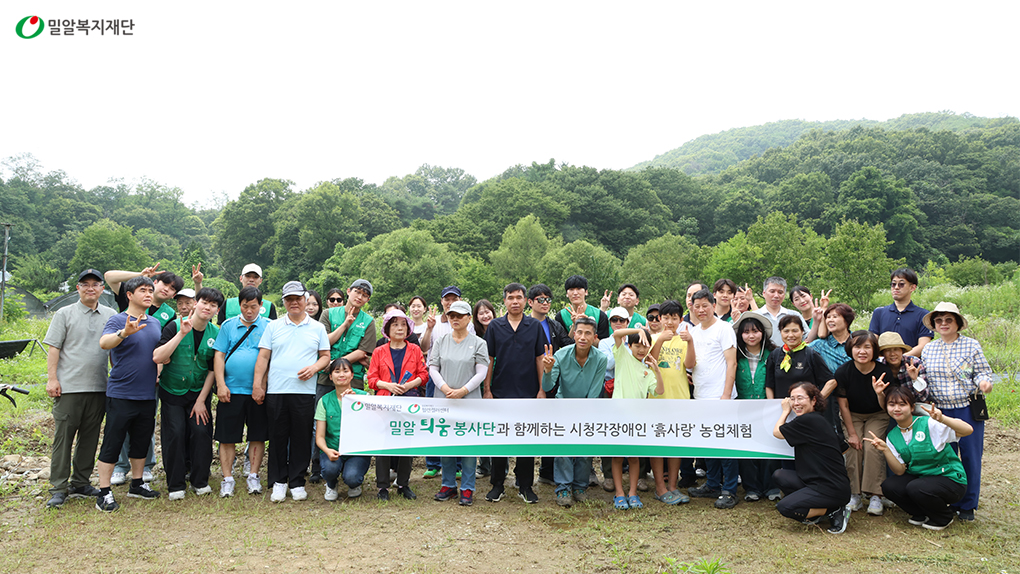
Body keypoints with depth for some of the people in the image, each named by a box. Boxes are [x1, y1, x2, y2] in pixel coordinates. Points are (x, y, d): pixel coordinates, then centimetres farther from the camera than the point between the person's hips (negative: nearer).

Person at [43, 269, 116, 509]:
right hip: (69, 387, -3)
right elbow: (53, 348, 0)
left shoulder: (110, 316, 11)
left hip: (99, 388, 3)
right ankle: (58, 489, 5)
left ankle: (80, 484, 20)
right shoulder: (65, 314, 4)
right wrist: (52, 378, -7)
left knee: (90, 438, 9)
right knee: (63, 436, -2)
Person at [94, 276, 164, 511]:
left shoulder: (155, 323, 12)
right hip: (121, 394, -6)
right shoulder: (117, 320, -8)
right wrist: (124, 333, -45)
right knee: (112, 443, -1)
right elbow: (104, 343, -28)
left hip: (147, 395, 6)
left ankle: (137, 484, 28)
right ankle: (104, 493, 7)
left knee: (141, 441, 15)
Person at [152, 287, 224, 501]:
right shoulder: (175, 326, -13)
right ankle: (175, 485, 10)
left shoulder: (215, 334, -5)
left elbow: (212, 370, -1)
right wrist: (182, 334, -30)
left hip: (199, 393, 2)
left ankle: (200, 481, 12)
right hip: (172, 392, -2)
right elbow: (157, 358, -25)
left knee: (202, 432, -5)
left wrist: (201, 399, -5)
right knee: (175, 434, -5)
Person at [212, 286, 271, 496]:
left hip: (258, 391, 0)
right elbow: (219, 355, 5)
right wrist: (221, 384, -5)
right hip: (231, 390, 0)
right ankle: (227, 479, 13)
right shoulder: (228, 325, 8)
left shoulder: (269, 327, 4)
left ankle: (253, 476, 18)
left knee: (258, 436, 6)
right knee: (227, 437, 3)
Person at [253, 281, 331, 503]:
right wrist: (257, 385, -1)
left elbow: (325, 356, 10)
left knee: (301, 439, 4)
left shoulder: (317, 328, 10)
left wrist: (314, 367, -10)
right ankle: (278, 482, 17)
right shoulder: (273, 326, 9)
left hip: (305, 392, 0)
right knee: (278, 438, 5)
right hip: (276, 391, 0)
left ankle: (297, 483, 15)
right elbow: (263, 358, 6)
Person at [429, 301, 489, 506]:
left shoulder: (478, 343, 1)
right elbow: (433, 368, 6)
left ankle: (467, 489, 9)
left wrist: (462, 391, -13)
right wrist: (445, 388, -10)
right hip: (444, 400, 3)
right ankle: (448, 485, 21)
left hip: (469, 400, -3)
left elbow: (481, 373, -4)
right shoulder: (441, 341, 9)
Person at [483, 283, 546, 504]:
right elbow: (489, 359, 3)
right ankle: (497, 485, 19)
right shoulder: (495, 326, 3)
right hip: (501, 392, 0)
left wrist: (542, 389, -1)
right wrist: (487, 389, -2)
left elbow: (540, 359, 4)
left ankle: (525, 486, 18)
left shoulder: (535, 326, 3)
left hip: (528, 393, 0)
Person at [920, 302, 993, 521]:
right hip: (940, 411, 2)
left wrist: (984, 382, -21)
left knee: (970, 456, 3)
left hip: (968, 410, -2)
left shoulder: (972, 346, 0)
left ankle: (968, 505, 18)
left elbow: (982, 372, 0)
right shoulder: (928, 350, 7)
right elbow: (925, 381, 12)